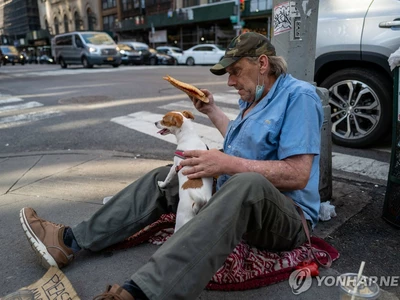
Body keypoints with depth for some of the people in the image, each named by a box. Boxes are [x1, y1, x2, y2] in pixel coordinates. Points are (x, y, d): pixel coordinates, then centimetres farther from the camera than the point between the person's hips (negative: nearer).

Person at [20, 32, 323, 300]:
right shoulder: (252, 98, 13)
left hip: (287, 217, -8)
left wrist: (227, 164, -28)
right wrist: (212, 110, 22)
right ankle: (71, 241, 2)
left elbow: (299, 175, -23)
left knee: (246, 184, -42)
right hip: (233, 197, 8)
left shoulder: (298, 96, -14)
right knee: (162, 178, 4)